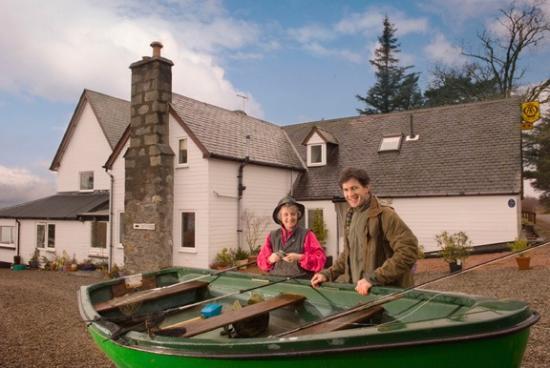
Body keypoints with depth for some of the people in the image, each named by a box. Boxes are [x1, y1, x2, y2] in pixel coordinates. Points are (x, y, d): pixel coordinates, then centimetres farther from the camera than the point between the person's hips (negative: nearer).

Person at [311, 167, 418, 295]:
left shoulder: (384, 215, -14)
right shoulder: (351, 216, 10)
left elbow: (409, 251, -22)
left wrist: (374, 278, -23)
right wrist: (328, 274, 10)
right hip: (357, 289, 7)